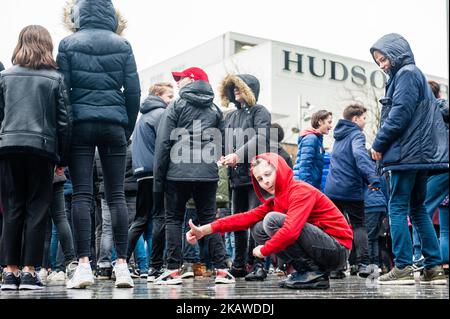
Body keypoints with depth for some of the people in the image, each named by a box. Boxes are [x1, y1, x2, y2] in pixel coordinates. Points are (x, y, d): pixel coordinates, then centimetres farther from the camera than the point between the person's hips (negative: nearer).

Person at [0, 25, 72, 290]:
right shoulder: (55, 79, 4)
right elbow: (65, 121, 2)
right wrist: (63, 158, 8)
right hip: (42, 149, -2)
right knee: (37, 210, 3)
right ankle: (29, 271, 2)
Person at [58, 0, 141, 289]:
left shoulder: (68, 44, 3)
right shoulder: (122, 45, 5)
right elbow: (133, 91, 2)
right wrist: (129, 129, 11)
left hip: (80, 124, -1)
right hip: (114, 124, 1)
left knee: (82, 194, 0)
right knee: (117, 194, 4)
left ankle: (84, 264, -4)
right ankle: (122, 265, 2)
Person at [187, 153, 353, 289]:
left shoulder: (301, 191, -17)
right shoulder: (275, 200, 10)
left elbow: (290, 231, -30)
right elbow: (248, 217, -2)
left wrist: (264, 250, -14)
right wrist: (205, 229, -12)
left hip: (337, 248, -9)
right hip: (320, 249, 9)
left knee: (273, 220, -22)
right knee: (258, 229, 3)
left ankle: (315, 274, -13)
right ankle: (305, 270, 3)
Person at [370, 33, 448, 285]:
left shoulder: (406, 74, -6)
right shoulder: (415, 75, 23)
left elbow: (399, 115, -17)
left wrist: (379, 144, -9)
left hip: (408, 153, -10)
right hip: (421, 152, 10)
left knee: (398, 208, -8)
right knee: (418, 209, 10)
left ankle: (403, 268, -9)